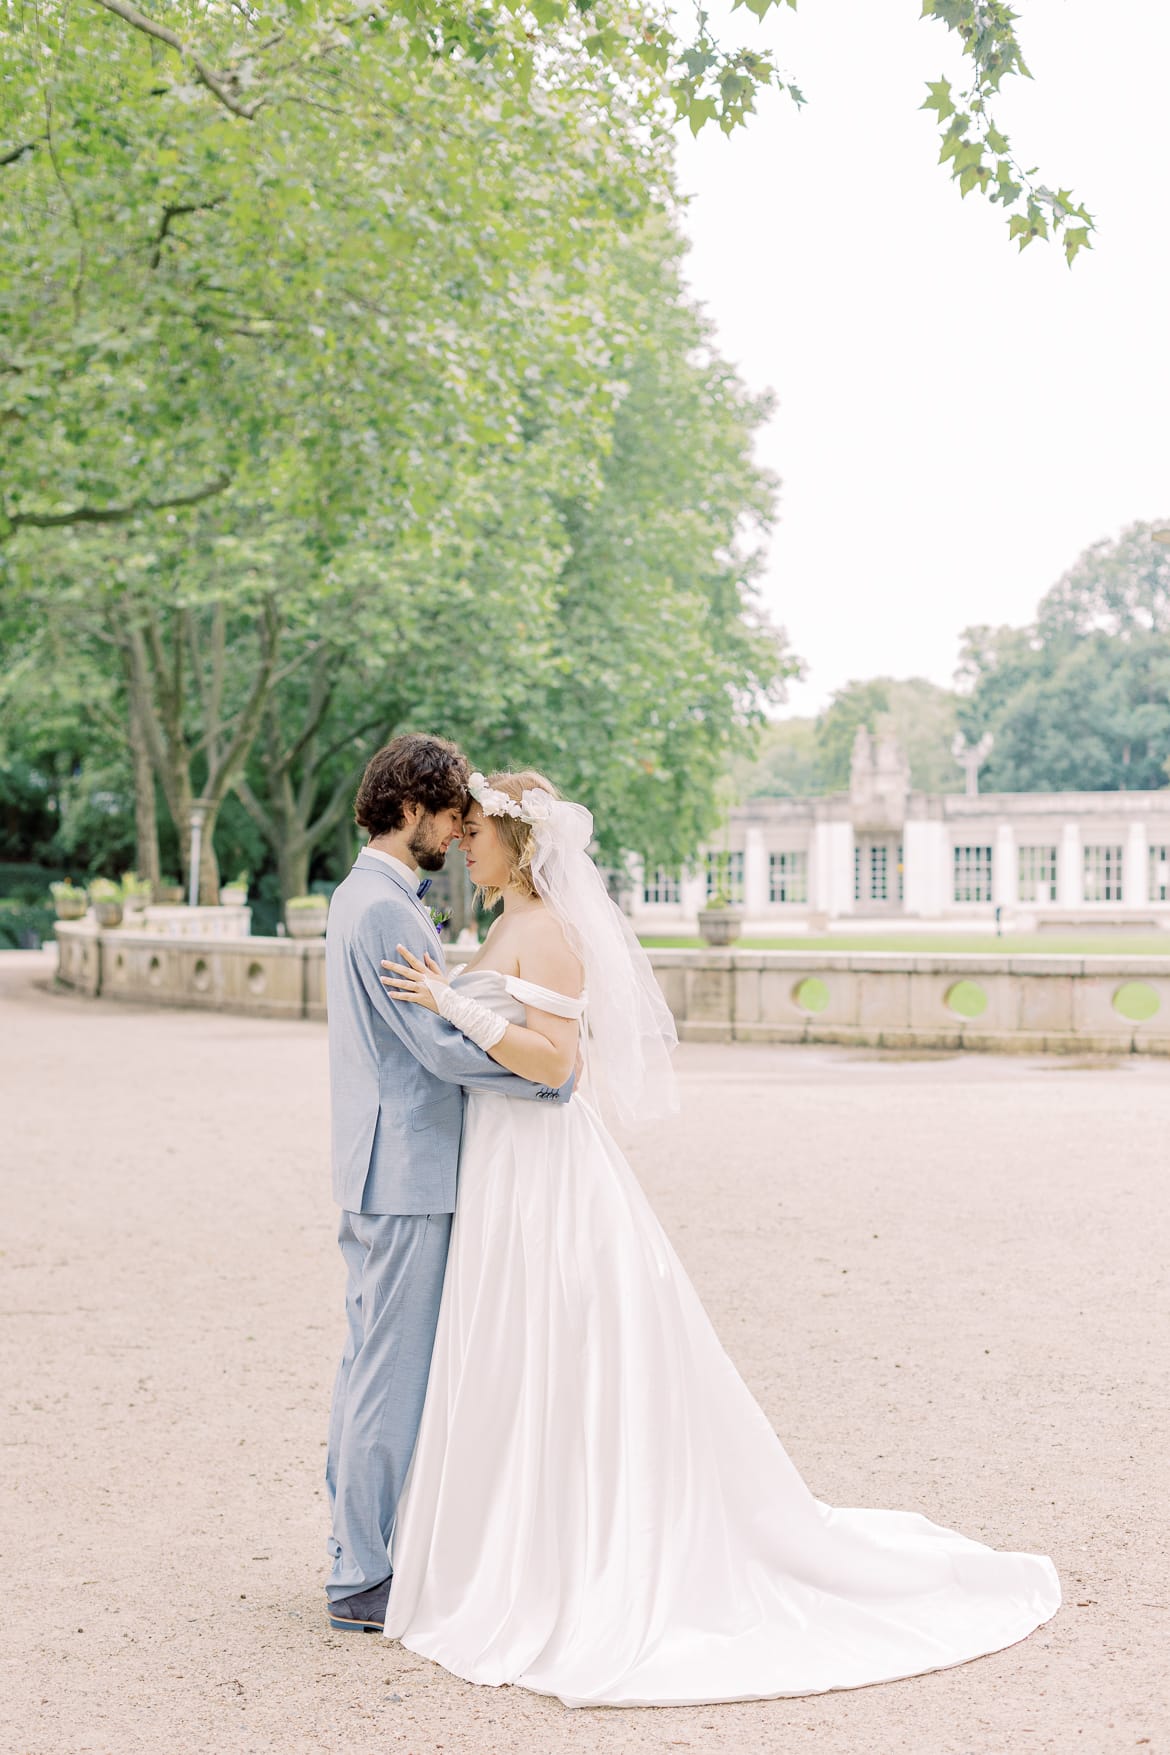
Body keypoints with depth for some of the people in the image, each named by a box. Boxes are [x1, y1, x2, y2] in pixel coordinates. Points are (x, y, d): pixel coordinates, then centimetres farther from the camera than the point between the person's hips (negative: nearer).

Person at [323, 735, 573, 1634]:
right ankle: (362, 1579, 6)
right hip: (405, 1172, -11)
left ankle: (361, 1553, 26)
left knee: (372, 1366, 16)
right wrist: (553, 1076, -13)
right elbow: (442, 1046, -21)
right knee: (392, 1375, -3)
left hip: (388, 1172, 11)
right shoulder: (383, 909, -17)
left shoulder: (369, 897, 16)